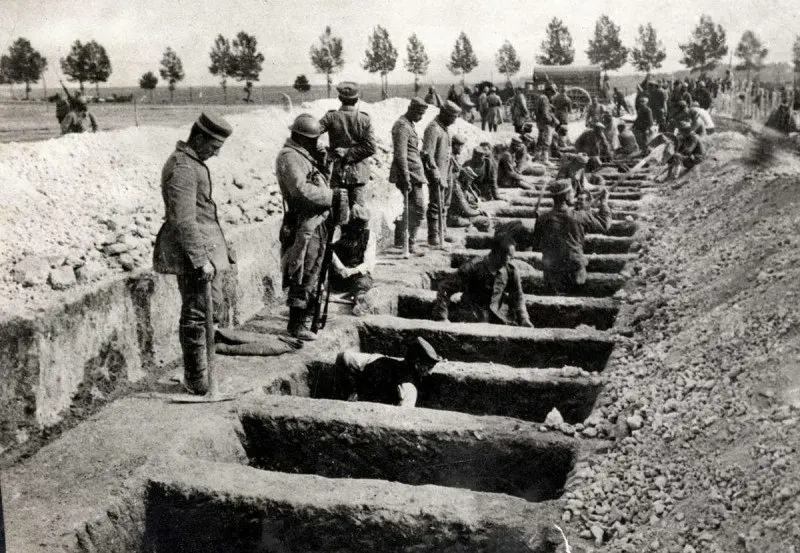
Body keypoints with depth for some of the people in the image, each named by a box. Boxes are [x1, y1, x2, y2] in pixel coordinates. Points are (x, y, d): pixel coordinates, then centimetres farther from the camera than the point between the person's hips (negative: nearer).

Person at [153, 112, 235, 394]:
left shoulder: (192, 161, 16)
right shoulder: (182, 167, -17)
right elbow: (183, 220, -23)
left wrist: (217, 246, 26)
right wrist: (201, 260, -25)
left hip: (204, 245, 11)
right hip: (194, 247, -11)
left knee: (212, 308, 16)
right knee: (197, 314, -4)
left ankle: (197, 374, 26)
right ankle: (196, 380, 6)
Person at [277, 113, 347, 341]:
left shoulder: (305, 155, 19)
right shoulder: (289, 157, -14)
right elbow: (302, 190, -25)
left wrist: (322, 163, 6)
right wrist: (333, 196, -20)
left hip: (317, 223, 11)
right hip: (305, 226, -11)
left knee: (312, 274, 19)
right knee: (304, 278, -6)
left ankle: (306, 317, 31)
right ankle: (297, 326, 2)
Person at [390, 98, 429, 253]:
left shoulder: (407, 124, 19)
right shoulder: (402, 126, -13)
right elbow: (400, 155, -20)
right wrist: (406, 179, -24)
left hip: (412, 173, 10)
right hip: (410, 173, -10)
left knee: (409, 207, 13)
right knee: (419, 208, -8)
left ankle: (400, 240, 19)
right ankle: (409, 242, -5)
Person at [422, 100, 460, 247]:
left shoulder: (443, 128, 16)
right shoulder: (433, 128, -15)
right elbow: (427, 154, -22)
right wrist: (435, 174, -25)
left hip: (442, 173, 10)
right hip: (436, 173, -10)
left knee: (442, 206, 14)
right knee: (436, 205, -8)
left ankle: (441, 233, 22)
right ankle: (433, 237, -5)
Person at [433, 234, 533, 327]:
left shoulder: (511, 271, -2)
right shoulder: (473, 267, -14)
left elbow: (517, 297, 15)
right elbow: (445, 288, -11)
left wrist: (523, 319, 2)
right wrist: (442, 317, -16)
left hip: (495, 317, 5)